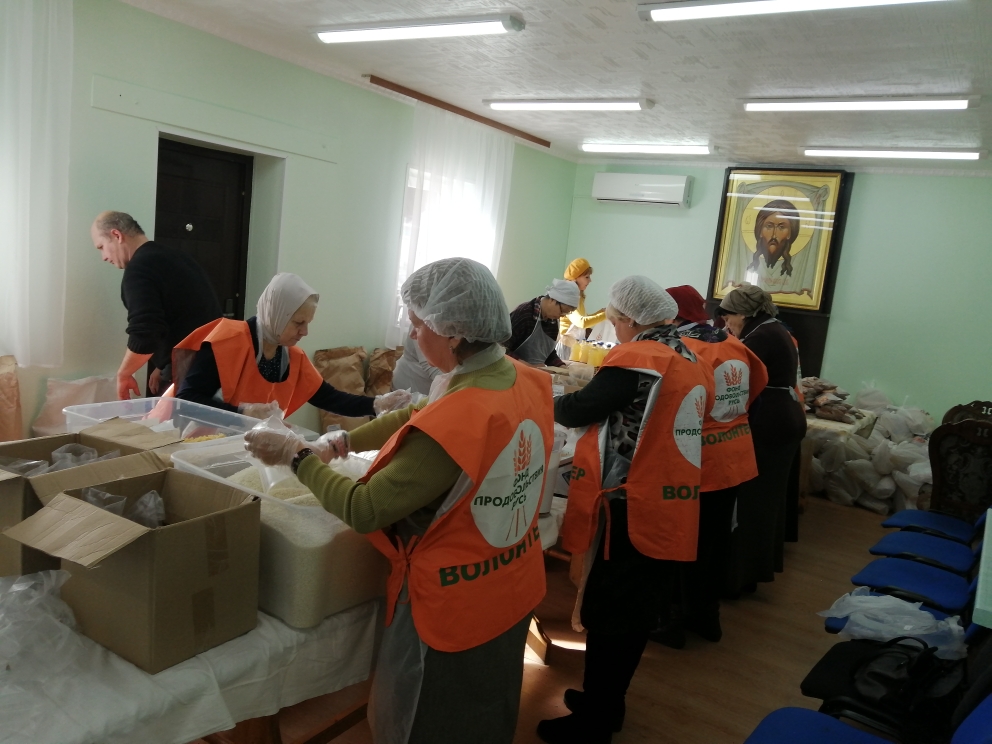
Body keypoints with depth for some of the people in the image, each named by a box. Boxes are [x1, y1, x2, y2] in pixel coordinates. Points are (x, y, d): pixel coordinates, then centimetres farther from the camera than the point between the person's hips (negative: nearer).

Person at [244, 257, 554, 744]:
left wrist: (297, 456, -11)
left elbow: (363, 511, -24)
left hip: (453, 609, -7)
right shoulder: (530, 382, -7)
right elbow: (422, 418, 5)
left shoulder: (453, 424, -34)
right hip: (513, 591, 8)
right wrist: (343, 441, 3)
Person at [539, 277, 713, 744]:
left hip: (631, 513, -8)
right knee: (635, 614, 19)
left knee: (606, 619, 5)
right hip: (668, 512, 9)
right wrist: (595, 456, 18)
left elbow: (579, 409, -14)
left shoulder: (637, 358, -16)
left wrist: (550, 402, 7)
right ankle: (606, 704, 35)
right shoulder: (691, 362, 10)